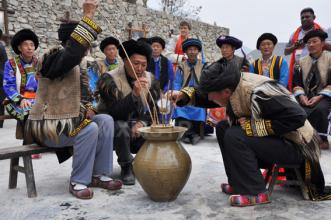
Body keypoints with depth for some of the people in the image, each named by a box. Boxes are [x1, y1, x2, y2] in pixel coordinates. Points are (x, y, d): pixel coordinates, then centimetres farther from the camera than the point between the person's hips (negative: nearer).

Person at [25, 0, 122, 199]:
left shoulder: (77, 67, 12)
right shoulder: (54, 58, -15)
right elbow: (73, 52, -38)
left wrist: (86, 107, -2)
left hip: (68, 120, 8)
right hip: (47, 125, -8)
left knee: (106, 120, -8)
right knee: (90, 129, -28)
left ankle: (100, 174, -3)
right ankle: (78, 182, -12)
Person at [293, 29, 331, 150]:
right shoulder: (302, 61, 16)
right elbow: (297, 82, 9)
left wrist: (319, 96, -18)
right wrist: (301, 95, -11)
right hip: (306, 97, 3)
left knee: (320, 109, -37)